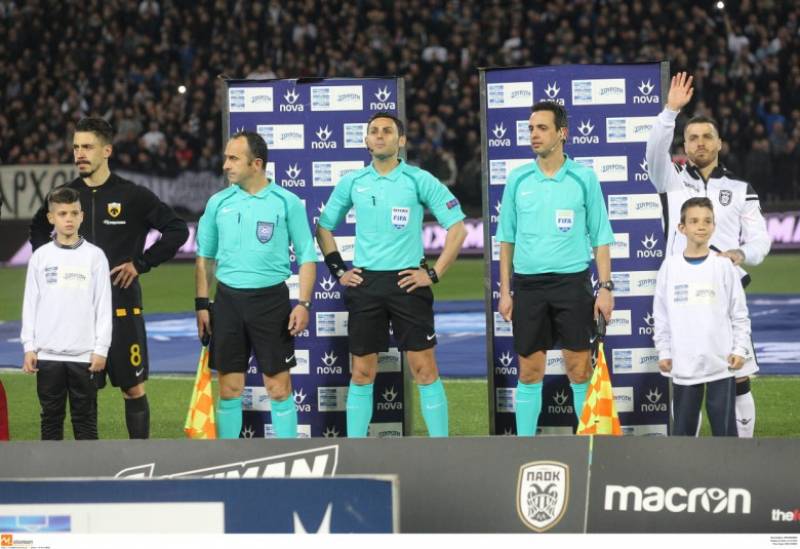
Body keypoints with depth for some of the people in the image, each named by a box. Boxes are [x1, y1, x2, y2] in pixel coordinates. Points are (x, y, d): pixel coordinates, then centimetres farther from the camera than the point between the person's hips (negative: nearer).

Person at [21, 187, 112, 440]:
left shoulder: (94, 256, 1)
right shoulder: (41, 257, 5)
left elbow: (103, 305, 1)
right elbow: (30, 304, 7)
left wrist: (101, 348, -4)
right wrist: (29, 347, 1)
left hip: (84, 353, -1)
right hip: (47, 353, 2)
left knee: (85, 417, 3)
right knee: (51, 416, 7)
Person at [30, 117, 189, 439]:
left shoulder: (132, 196, -5)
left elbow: (177, 230, -1)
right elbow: (38, 231, 23)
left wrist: (141, 263, -6)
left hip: (122, 306, -3)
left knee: (133, 388, 2)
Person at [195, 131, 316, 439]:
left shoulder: (287, 203, -2)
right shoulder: (219, 203, 6)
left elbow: (306, 257, 1)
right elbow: (205, 257, 14)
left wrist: (304, 303, -8)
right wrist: (202, 304, 7)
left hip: (271, 298, -3)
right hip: (228, 299, 3)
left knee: (279, 387, -2)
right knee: (229, 388, 3)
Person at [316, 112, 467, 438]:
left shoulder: (419, 181, -2)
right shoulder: (352, 183, 7)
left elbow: (457, 228, -1)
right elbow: (324, 227, 20)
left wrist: (435, 274, -6)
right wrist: (338, 270, 10)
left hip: (407, 282, -3)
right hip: (364, 284, 3)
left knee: (424, 368, -5)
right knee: (362, 372, 5)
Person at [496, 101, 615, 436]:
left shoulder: (584, 179, 1)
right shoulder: (517, 180, 7)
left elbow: (600, 239, 4)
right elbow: (506, 239, 11)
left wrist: (605, 287, -3)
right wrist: (505, 291, 6)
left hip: (572, 282, -2)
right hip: (528, 283, 2)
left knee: (580, 370, -3)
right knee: (529, 371, 4)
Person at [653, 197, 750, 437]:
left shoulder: (723, 266, 1)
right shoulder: (670, 267, 3)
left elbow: (739, 313, 4)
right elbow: (661, 316, 9)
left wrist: (739, 349, -3)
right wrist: (663, 352, 5)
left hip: (720, 362, -1)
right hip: (684, 362, 1)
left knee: (724, 424, 1)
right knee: (683, 425, 6)